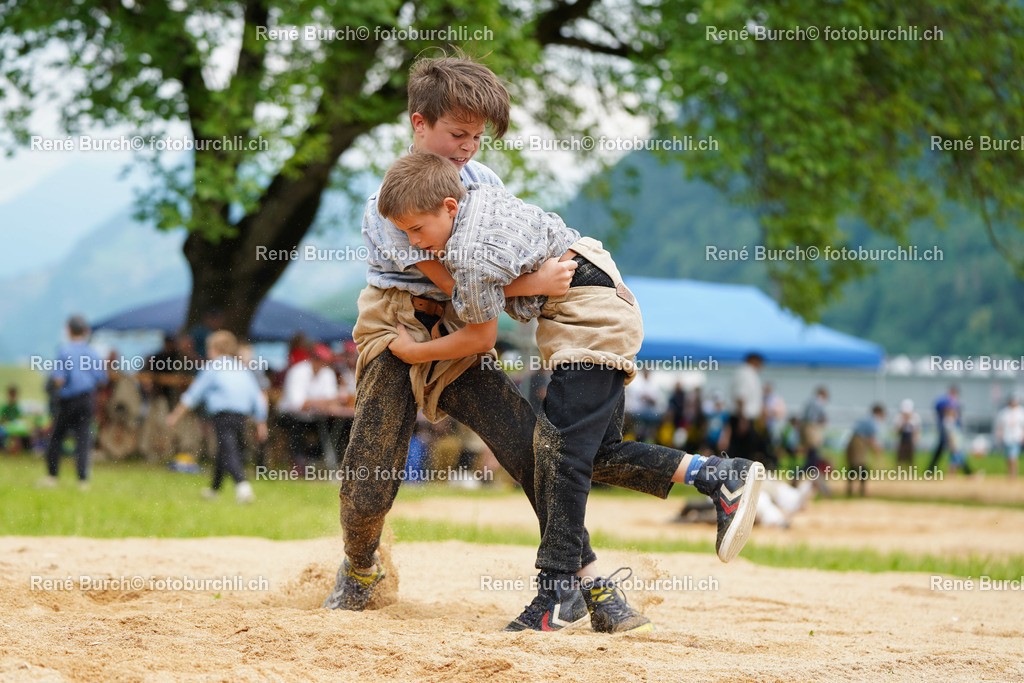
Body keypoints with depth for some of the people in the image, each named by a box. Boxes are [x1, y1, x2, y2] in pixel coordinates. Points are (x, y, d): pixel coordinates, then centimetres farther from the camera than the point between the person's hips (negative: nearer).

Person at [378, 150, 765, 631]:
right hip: (606, 316, 11)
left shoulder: (471, 258, -23)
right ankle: (720, 476, 9)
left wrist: (415, 351, 2)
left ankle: (559, 588, -17)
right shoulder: (478, 193, 4)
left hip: (589, 320, -11)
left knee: (559, 446, -15)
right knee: (600, 451, 10)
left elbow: (481, 338, -9)